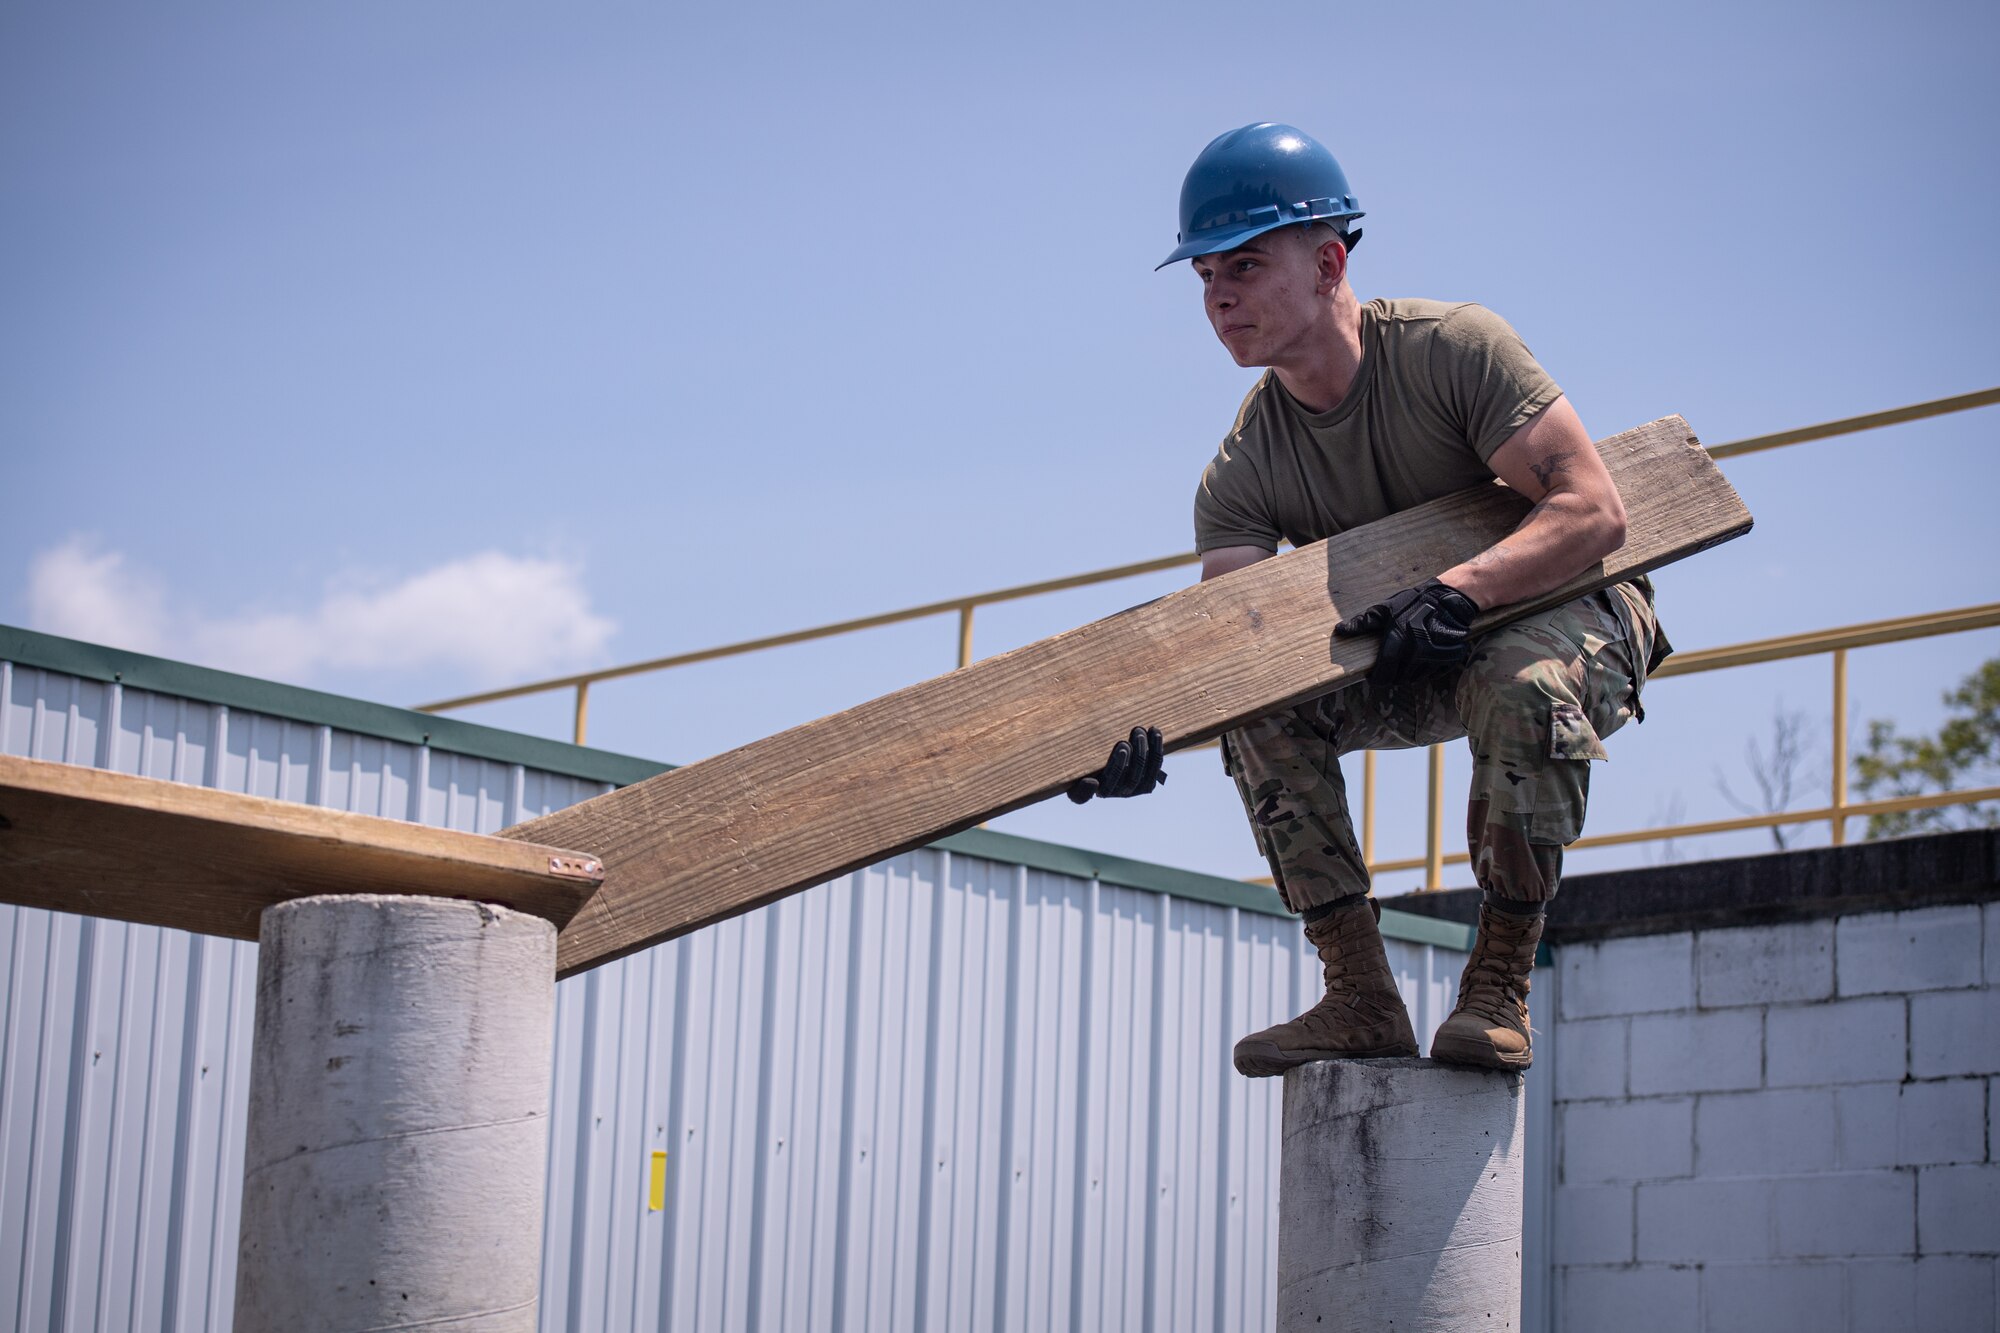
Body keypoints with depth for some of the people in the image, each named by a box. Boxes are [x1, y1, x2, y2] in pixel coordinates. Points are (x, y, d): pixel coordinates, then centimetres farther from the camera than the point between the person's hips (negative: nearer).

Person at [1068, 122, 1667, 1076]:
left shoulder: (1452, 345, -24)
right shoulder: (1242, 471, -11)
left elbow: (1595, 511, -29)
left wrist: (1454, 594, -42)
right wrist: (1151, 721, -44)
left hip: (1570, 611, -5)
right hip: (1415, 669, 5)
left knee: (1524, 683, -39)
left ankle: (1499, 987, -22)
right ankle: (1361, 1002, -14)